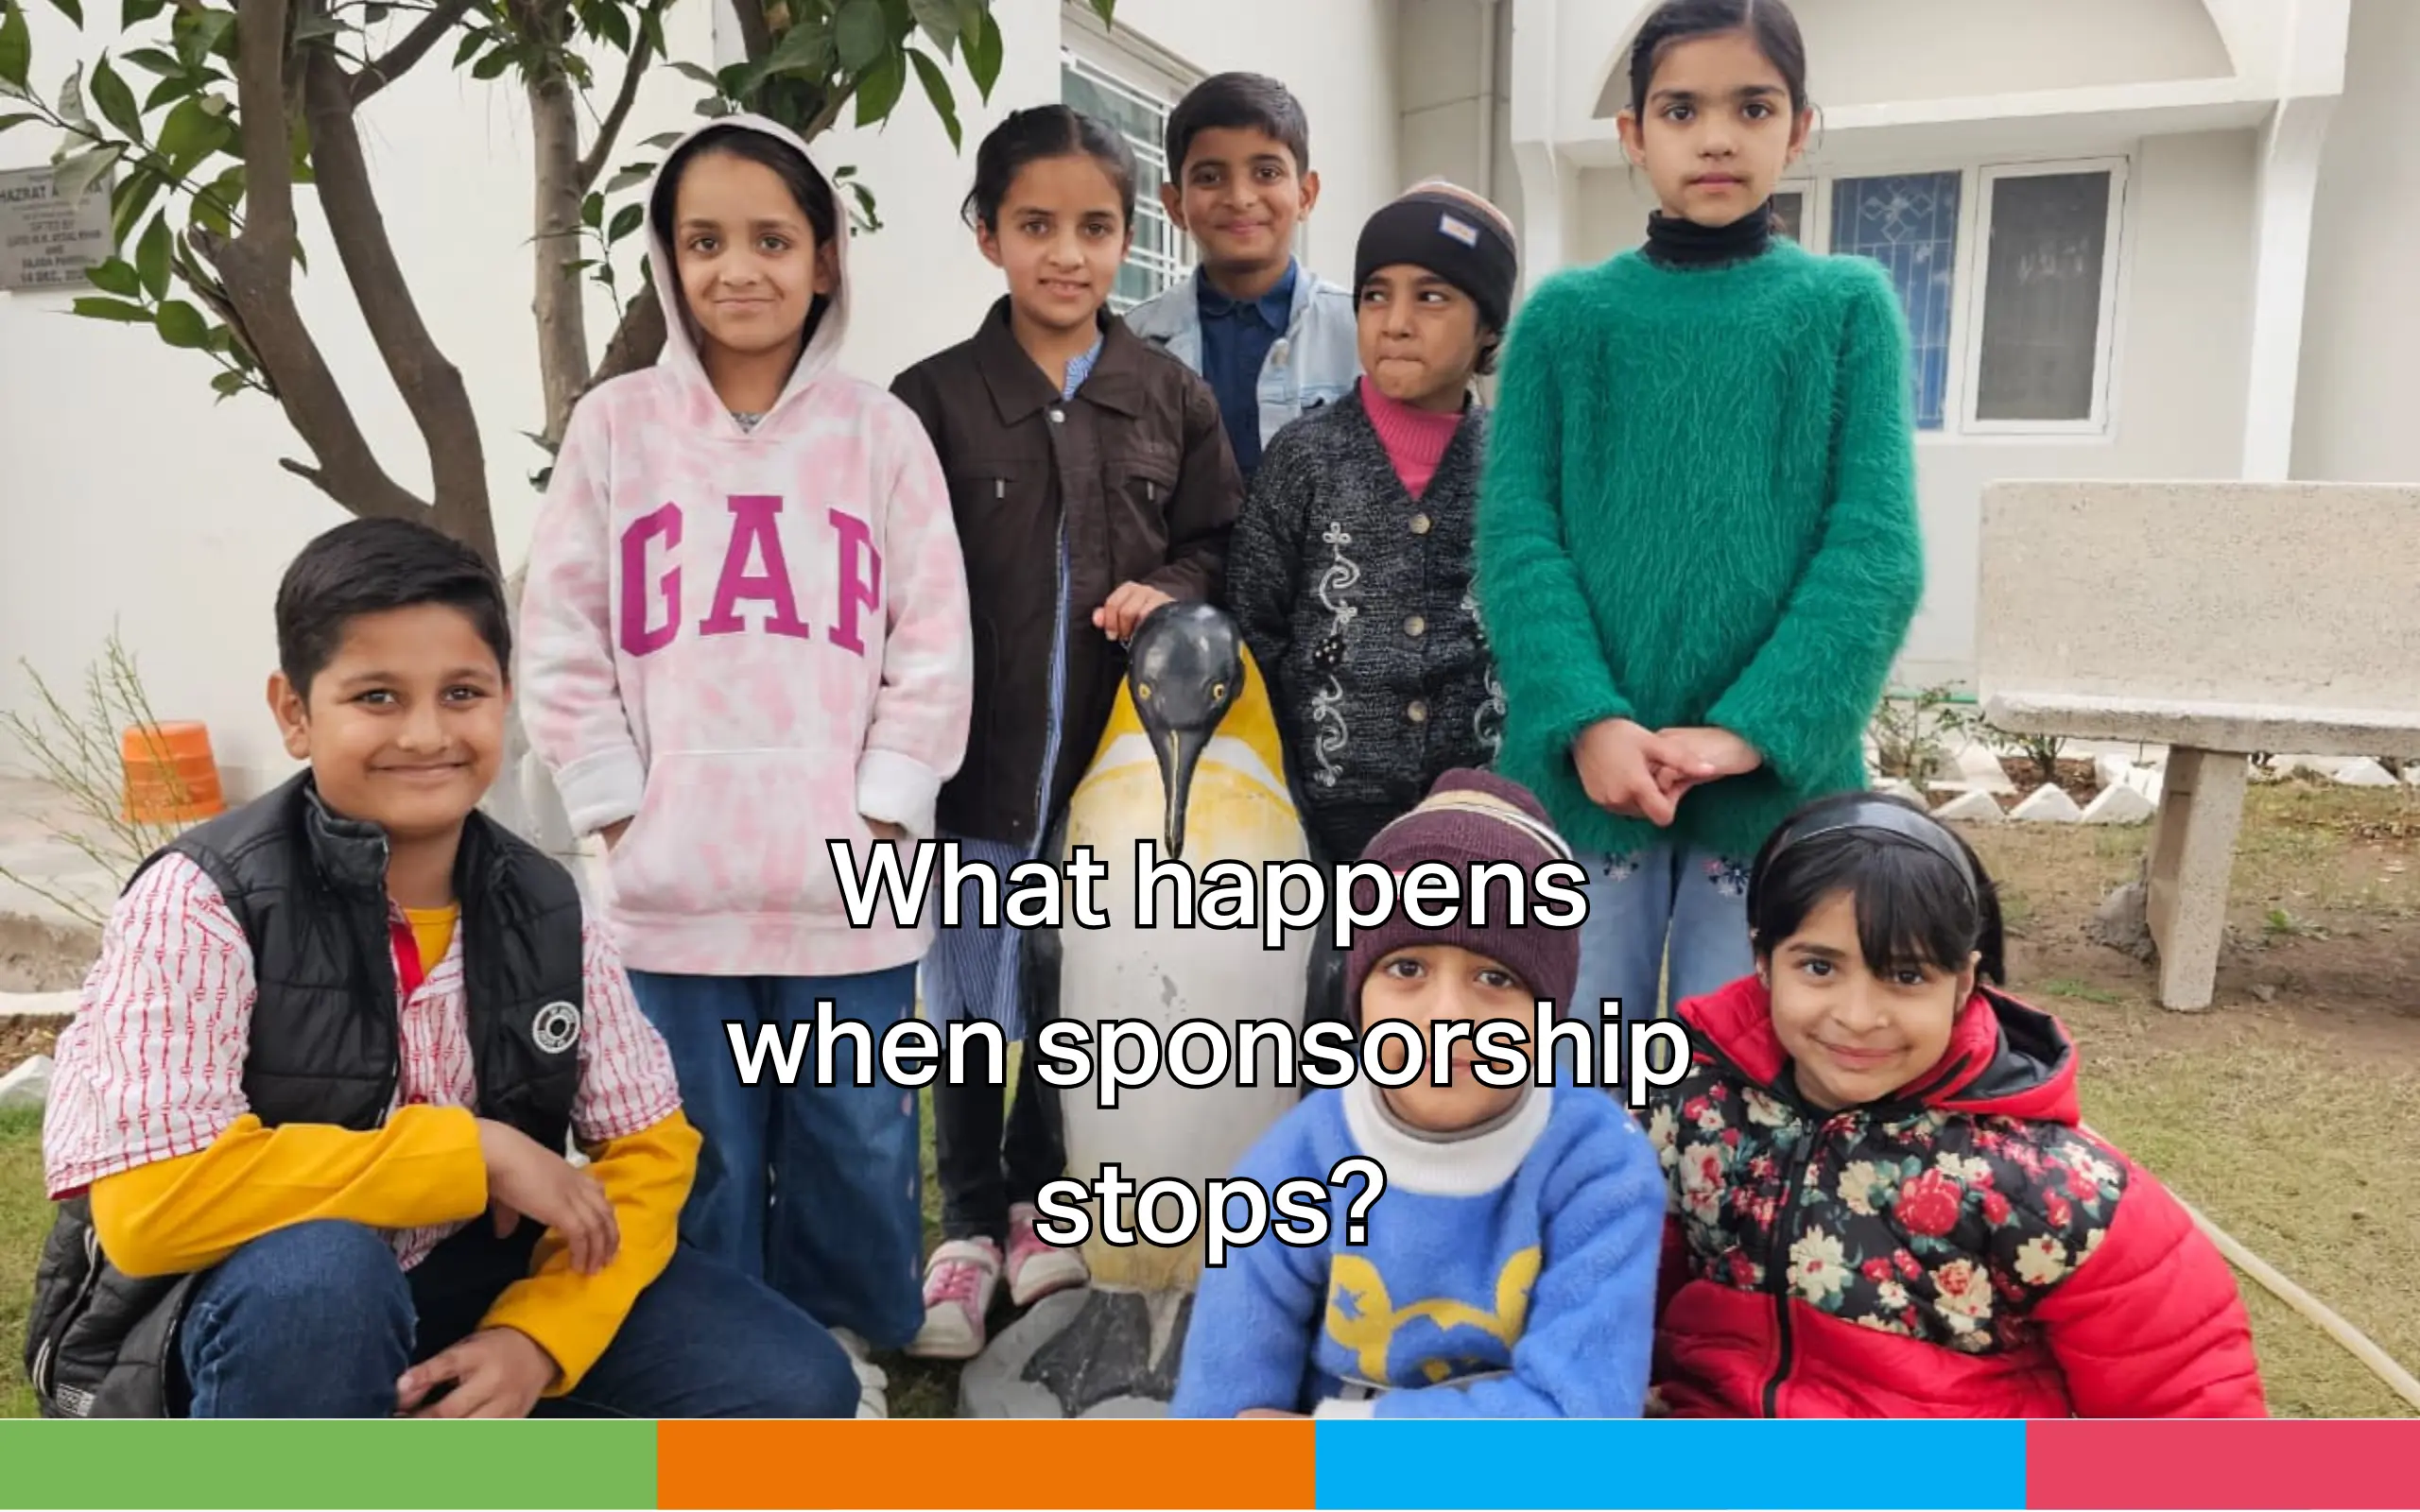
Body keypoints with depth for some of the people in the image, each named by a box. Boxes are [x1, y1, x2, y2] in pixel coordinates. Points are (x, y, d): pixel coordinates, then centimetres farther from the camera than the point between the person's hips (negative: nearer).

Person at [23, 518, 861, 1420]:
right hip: (245, 1314, -3)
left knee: (793, 1391, -10)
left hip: (466, 1282, 4)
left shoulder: (546, 909, -6)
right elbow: (150, 1202, -29)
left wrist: (538, 1337, -19)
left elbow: (648, 1144, -2)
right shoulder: (203, 901, -19)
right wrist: (475, 1150, -24)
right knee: (319, 1274, -38)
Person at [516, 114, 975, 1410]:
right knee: (699, 1158, 12)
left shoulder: (880, 432, 3)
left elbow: (933, 647, 1)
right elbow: (563, 645, 3)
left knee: (858, 1147, 12)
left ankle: (840, 1348, 34)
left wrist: (884, 811, -5)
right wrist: (617, 811, -4)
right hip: (673, 887, 0)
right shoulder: (616, 426, 4)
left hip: (847, 885, 0)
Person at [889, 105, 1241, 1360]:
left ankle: (1041, 1206, 35)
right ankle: (969, 1225, 29)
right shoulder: (933, 399, -3)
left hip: (1116, 760, 2)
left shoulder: (1173, 399, 4)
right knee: (972, 1004, 9)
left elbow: (1215, 547, 12)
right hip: (981, 760, -2)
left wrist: (1170, 593, -10)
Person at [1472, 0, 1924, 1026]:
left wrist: (1749, 731, -15)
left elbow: (1876, 547, -3)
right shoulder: (1563, 316, 7)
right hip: (1585, 769, 0)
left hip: (1778, 773, 0)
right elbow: (1516, 536, -2)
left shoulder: (1849, 308, 7)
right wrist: (1588, 720, -17)